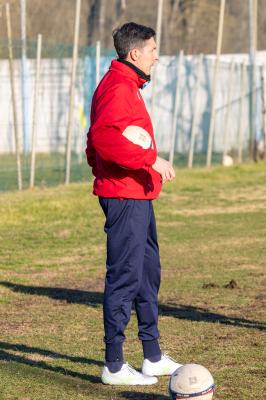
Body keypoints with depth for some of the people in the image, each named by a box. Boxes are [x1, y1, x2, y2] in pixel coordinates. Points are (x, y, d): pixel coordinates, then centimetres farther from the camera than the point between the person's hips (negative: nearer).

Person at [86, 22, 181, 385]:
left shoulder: (126, 86, 18)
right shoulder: (118, 87, -14)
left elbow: (94, 143, 23)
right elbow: (104, 136, -29)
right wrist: (152, 159, -27)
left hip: (137, 197, 11)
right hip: (126, 198, -11)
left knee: (148, 273, 16)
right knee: (125, 277, -7)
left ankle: (154, 358, 25)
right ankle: (114, 366, -2)